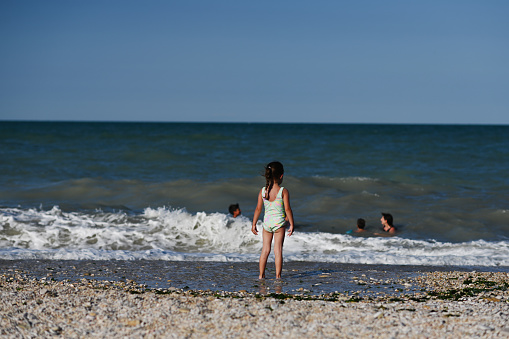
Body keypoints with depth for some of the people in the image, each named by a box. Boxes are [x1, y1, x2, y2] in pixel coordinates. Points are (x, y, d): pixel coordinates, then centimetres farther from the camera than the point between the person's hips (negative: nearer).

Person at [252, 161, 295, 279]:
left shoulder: (263, 191, -1)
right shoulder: (283, 191, -10)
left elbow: (258, 209, 1)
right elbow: (287, 209, -12)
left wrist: (254, 224, 9)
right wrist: (291, 224, -4)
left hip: (267, 222, 3)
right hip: (279, 222, -3)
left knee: (265, 249, 12)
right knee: (278, 250, 1)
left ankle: (261, 275, 15)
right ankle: (278, 276, 2)